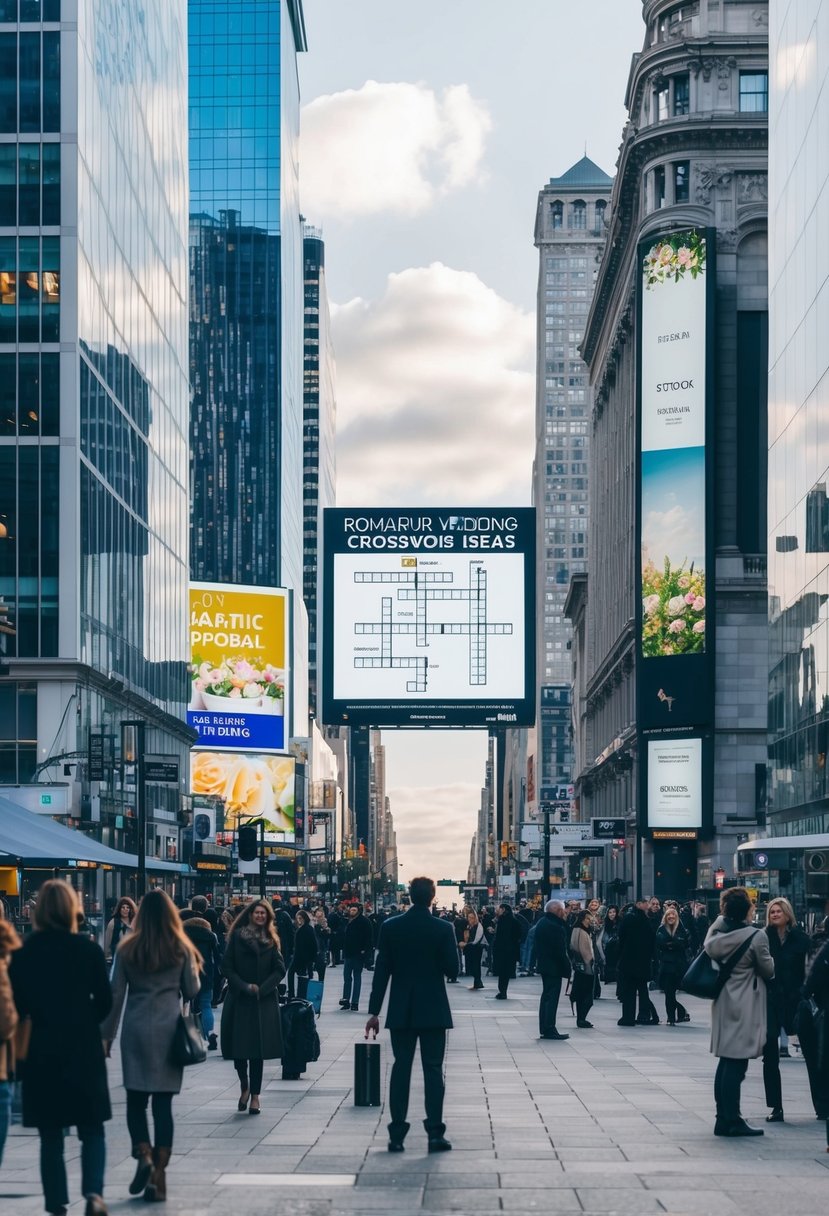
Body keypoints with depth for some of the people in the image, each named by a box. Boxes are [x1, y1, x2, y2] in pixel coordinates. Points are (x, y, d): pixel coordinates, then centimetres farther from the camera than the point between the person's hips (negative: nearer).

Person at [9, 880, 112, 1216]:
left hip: (42, 1050, 1)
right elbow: (104, 1001, -1)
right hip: (85, 1050, 0)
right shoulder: (89, 949, -7)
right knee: (91, 1129, 10)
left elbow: (18, 1005, 2)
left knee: (50, 1135, 10)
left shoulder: (23, 952, -5)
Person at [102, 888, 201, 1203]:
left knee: (135, 1100, 9)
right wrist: (194, 969, 23)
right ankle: (159, 1177, 2)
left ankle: (144, 1156, -14)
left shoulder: (127, 949, -1)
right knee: (163, 1103, 3)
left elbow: (116, 996, 0)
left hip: (136, 1029, 0)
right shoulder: (182, 949, -1)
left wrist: (106, 1034, 6)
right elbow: (192, 991, 5)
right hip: (169, 1028, 0)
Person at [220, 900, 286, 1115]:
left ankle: (255, 1095, 6)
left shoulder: (271, 940, 8)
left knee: (258, 1048, -1)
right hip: (239, 999, -1)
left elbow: (280, 969, 2)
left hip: (264, 1001, 1)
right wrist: (244, 987, -11)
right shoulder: (237, 936, 2)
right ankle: (244, 1087, 21)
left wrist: (262, 989, -9)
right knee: (238, 1044, -3)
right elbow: (227, 966, -2)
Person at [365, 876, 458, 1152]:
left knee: (401, 1068, 6)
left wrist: (374, 1011, 2)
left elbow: (381, 970, -2)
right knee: (433, 1070, 2)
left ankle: (397, 1134, 4)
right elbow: (452, 970, -8)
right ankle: (435, 1133, -3)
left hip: (400, 1010, 2)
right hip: (433, 1010, -2)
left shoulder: (390, 927, -3)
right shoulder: (443, 929, -8)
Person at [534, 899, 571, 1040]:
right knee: (552, 998, -6)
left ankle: (544, 1029, 19)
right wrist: (567, 968, -15)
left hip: (544, 965, 10)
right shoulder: (554, 926, -22)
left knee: (546, 997, 15)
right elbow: (560, 951, -20)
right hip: (554, 967, -10)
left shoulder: (542, 923, 10)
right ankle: (549, 1030, -5)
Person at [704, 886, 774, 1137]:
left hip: (724, 1003, 7)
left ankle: (723, 1119, 16)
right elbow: (768, 970, -7)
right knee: (737, 1063, -5)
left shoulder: (718, 933, 1)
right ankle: (732, 1120, -4)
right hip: (746, 1006, -7)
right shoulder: (756, 937, -15)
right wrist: (768, 959, 15)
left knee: (726, 1062, 13)